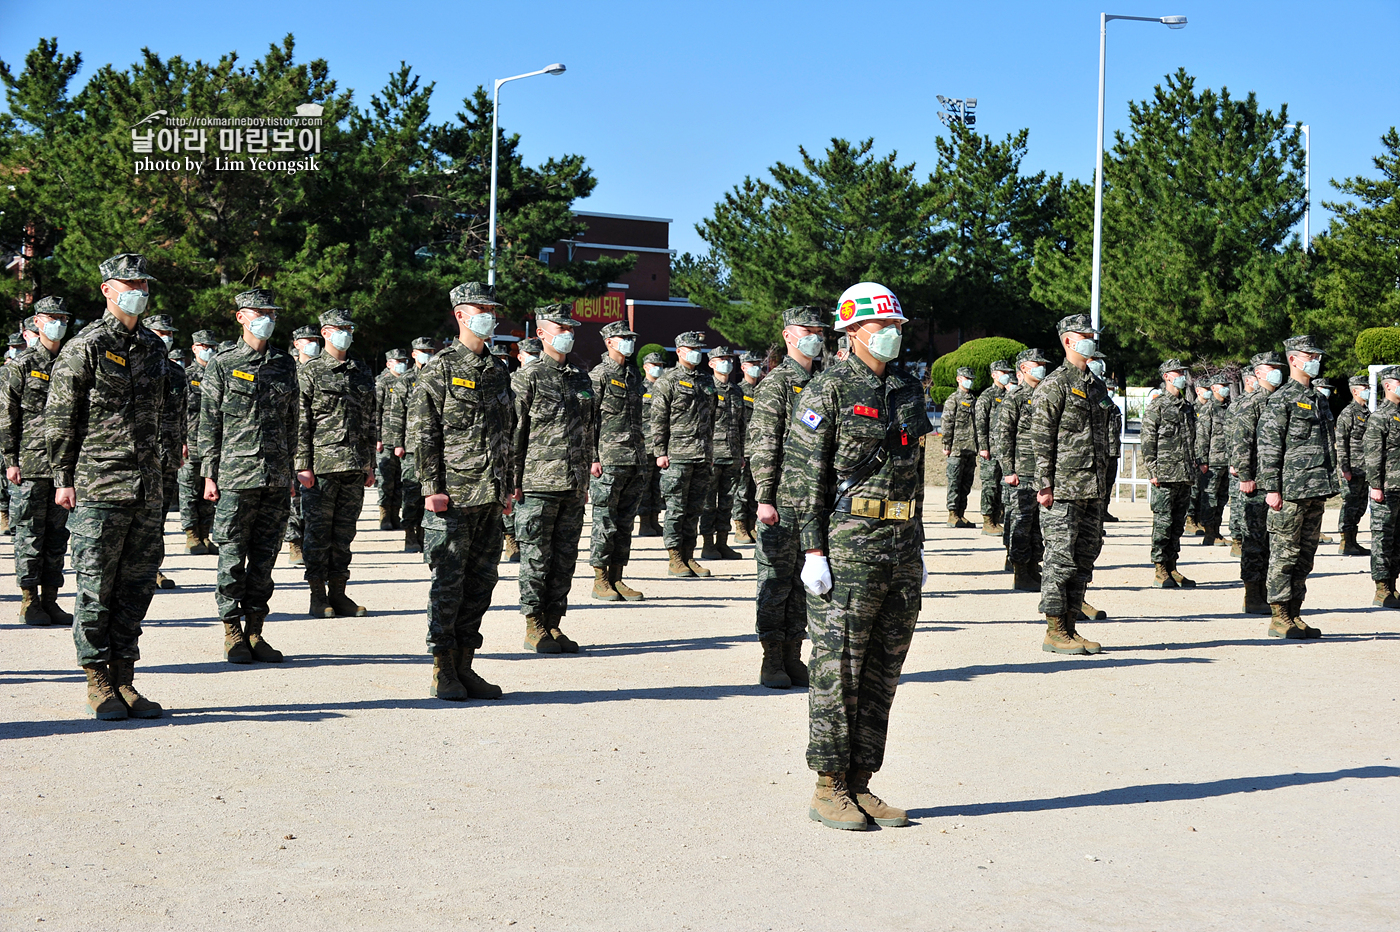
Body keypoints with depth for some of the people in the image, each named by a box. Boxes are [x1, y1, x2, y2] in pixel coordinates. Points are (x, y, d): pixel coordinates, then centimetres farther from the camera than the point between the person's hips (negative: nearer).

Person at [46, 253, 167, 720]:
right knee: (96, 588, -1)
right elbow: (59, 418, -5)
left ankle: (124, 679, 15)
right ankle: (99, 685, 7)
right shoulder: (85, 347, -6)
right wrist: (63, 478, -8)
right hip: (98, 488, -6)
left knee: (136, 585, 8)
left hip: (147, 489, 6)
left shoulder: (154, 347, 14)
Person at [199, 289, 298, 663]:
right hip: (235, 475, -4)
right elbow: (209, 422, 0)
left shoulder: (285, 364, 12)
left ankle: (255, 631, 15)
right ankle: (232, 632, 10)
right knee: (232, 558, 1)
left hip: (275, 478, 4)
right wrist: (209, 475, -5)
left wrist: (289, 471, 13)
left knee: (264, 558, 7)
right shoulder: (222, 363, 0)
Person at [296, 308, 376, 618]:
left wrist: (370, 464, 13)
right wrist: (302, 465, -10)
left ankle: (338, 592, 14)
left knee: (344, 531, 8)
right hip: (321, 464, -4)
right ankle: (318, 596, 6)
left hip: (355, 465, 4)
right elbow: (300, 422, -4)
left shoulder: (363, 372, 14)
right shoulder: (310, 372, 0)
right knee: (318, 531, 0)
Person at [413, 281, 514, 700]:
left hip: (491, 496, 7)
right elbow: (422, 432, -9)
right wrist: (432, 488, -14)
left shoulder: (497, 371, 16)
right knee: (448, 581, -1)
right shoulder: (439, 368, -5)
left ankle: (464, 665, 17)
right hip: (453, 494, -7)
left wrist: (509, 485, 16)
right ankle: (443, 670, 6)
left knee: (481, 580, 9)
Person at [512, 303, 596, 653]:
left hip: (574, 486, 6)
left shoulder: (582, 379, 14)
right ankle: (534, 627, 7)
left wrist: (588, 470, 17)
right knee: (537, 557, -1)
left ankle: (554, 624, 16)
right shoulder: (530, 378, -4)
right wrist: (514, 480, -9)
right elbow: (515, 432, -5)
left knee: (565, 558, 8)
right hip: (539, 484, -6)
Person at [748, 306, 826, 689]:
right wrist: (765, 498, -17)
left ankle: (793, 656, 18)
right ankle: (772, 661, 7)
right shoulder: (775, 383, -6)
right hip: (783, 499, -6)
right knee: (776, 580, 0)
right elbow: (762, 445, -11)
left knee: (804, 580, 10)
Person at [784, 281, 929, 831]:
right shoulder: (828, 392, -6)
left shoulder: (908, 393, 15)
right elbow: (802, 476, -10)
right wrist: (813, 552, -15)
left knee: (882, 674, 9)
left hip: (900, 550, 7)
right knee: (838, 672, -1)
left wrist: (917, 547, 16)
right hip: (847, 548, -7)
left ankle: (860, 785, 17)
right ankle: (829, 790, 7)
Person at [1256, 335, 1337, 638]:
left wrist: (1327, 485, 20)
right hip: (1290, 491, -8)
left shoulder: (1318, 399, 18)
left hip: (1316, 491, 8)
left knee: (1305, 556, 10)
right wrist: (1271, 488, -17)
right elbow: (1268, 448, -12)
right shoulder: (1280, 400, -7)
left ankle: (1294, 616, 16)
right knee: (1284, 555, -4)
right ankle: (1280, 619, 0)